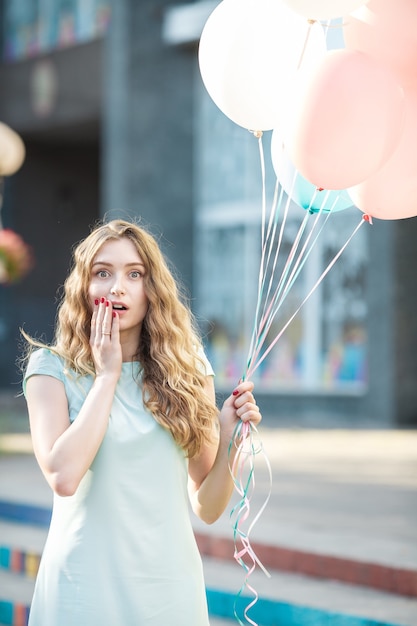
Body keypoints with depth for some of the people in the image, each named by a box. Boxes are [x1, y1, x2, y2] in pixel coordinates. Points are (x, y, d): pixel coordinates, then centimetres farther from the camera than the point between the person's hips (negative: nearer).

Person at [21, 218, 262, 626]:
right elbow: (63, 477, -20)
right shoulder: (51, 367, -4)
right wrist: (107, 374, -13)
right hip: (84, 588, -2)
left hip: (169, 582, 2)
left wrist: (228, 442, -13)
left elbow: (207, 508, 5)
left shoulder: (187, 370, 3)